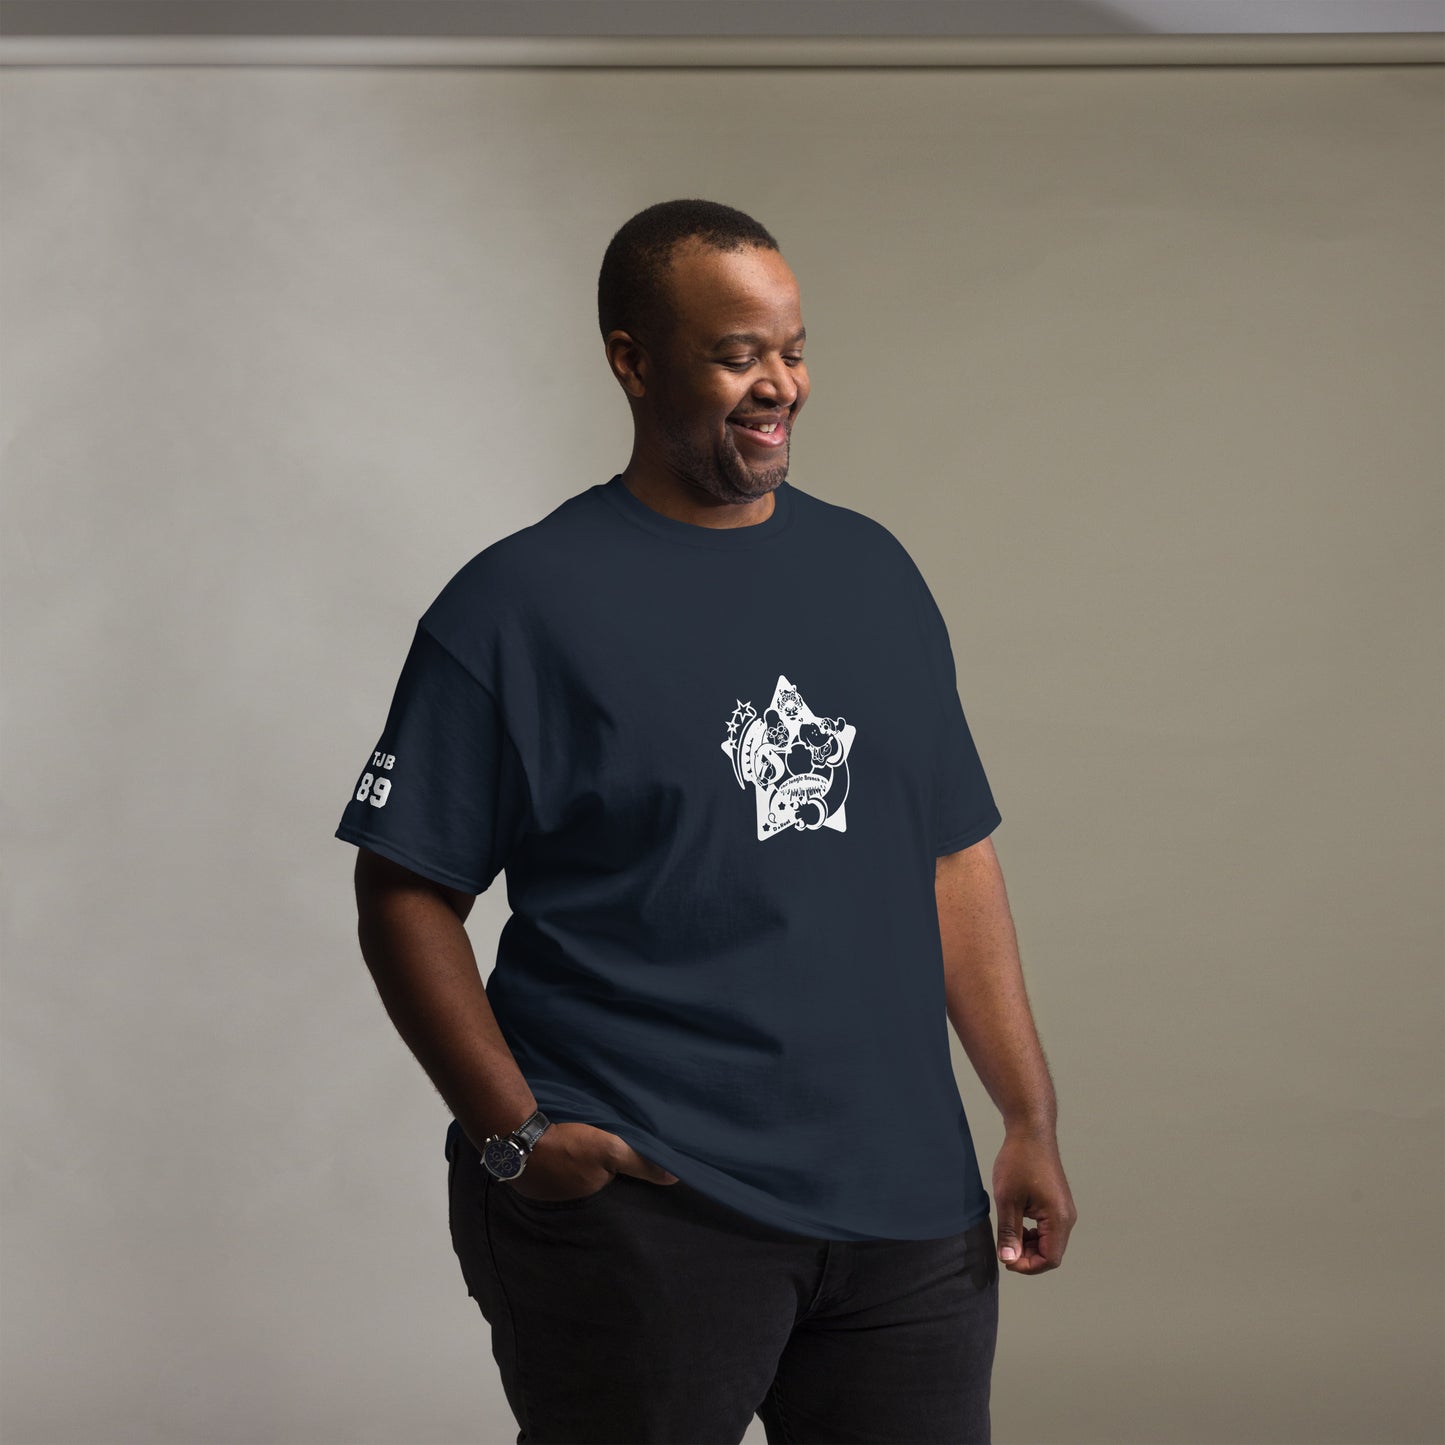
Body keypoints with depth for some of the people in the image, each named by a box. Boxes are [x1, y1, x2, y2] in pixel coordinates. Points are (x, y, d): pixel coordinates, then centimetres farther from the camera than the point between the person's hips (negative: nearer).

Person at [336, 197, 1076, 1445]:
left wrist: (1031, 1119, 8)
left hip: (903, 1202, 5)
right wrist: (516, 1135, -14)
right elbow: (406, 896, -5)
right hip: (638, 1211, -5)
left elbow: (954, 859, 14)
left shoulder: (872, 572, 13)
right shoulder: (520, 604, -3)